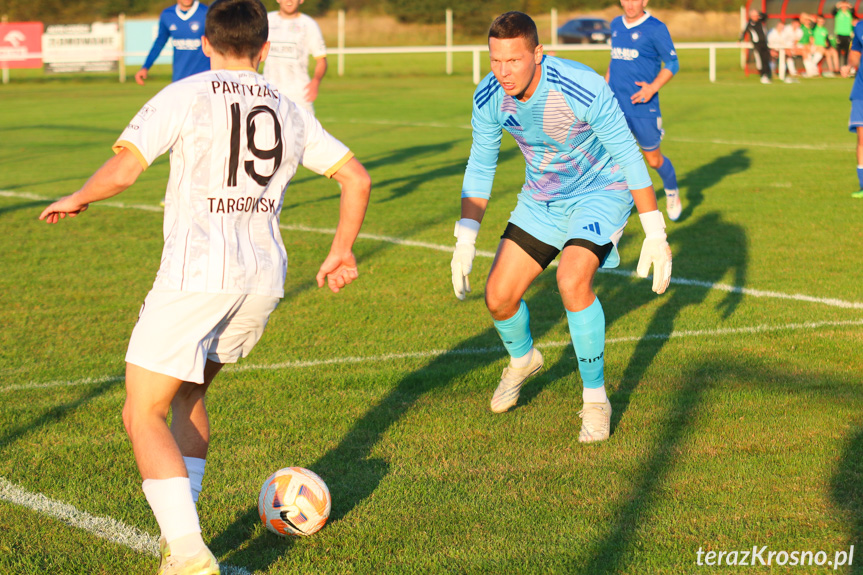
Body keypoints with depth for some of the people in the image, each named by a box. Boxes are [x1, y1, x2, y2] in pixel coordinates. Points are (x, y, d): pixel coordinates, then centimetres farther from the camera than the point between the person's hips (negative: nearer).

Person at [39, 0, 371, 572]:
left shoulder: (186, 96, -3)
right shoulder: (290, 112, 14)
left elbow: (122, 170, -12)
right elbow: (357, 178, 15)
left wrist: (77, 199, 7)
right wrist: (342, 252, 27)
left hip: (197, 273, -6)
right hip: (264, 277, 6)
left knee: (143, 416, 1)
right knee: (187, 395, 25)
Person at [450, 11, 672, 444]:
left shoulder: (584, 89, -32)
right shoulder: (488, 99, -18)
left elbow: (628, 156, -22)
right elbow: (480, 166, -2)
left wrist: (655, 233, -20)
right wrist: (466, 238, -9)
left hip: (602, 191, -5)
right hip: (540, 198, 5)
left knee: (572, 282, -29)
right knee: (498, 297, -2)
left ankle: (596, 400, -10)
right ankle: (522, 359, 36)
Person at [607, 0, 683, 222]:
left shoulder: (655, 28, -8)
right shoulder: (616, 25, 10)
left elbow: (672, 63, -5)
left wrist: (653, 87, -18)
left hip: (643, 108, -4)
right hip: (615, 106, 4)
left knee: (654, 159, 9)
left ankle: (672, 193, 36)